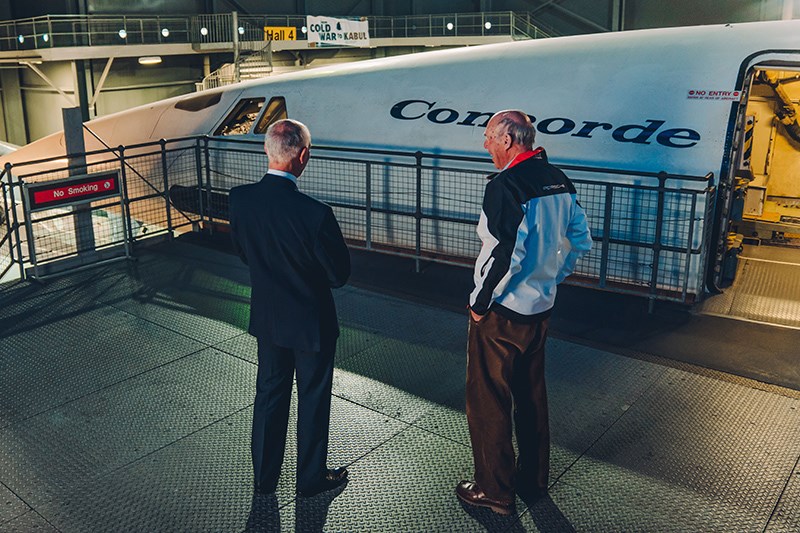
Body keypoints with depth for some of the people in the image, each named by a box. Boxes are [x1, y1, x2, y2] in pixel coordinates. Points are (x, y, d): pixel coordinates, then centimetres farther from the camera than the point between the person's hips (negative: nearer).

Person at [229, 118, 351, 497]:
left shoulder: (239, 199, -13)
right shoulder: (315, 214, -29)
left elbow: (243, 252, 3)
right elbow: (339, 275, -17)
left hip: (267, 318, 5)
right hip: (311, 323, -5)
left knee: (269, 393, 21)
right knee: (313, 399, 15)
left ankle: (264, 477, 37)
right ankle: (311, 478, 33)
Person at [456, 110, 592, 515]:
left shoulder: (506, 185, -21)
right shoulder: (558, 180, 4)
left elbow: (504, 255, -27)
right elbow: (580, 241, 10)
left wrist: (480, 301, -15)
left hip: (501, 314, -8)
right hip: (541, 309, 8)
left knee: (488, 401, 7)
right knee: (532, 396, 21)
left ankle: (494, 490, 21)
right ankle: (533, 481, 35)